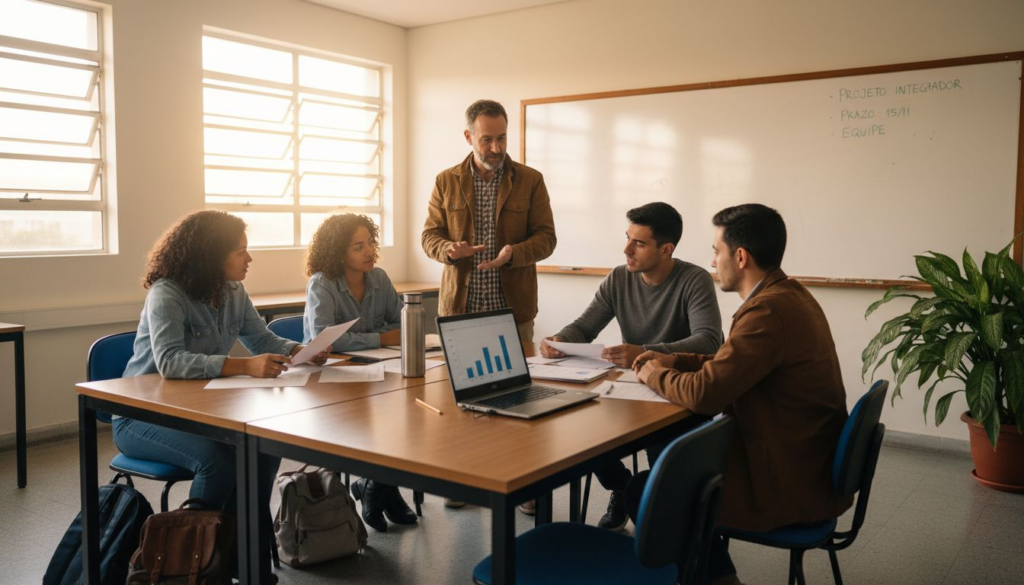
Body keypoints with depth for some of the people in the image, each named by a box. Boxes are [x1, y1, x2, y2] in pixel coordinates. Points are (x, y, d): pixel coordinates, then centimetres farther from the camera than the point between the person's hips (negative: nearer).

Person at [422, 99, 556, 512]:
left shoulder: (530, 181, 3)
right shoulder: (446, 182, 7)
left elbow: (546, 237, 0)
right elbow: (429, 234, 8)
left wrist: (514, 253, -20)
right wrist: (447, 249, -15)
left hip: (512, 307, -1)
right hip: (459, 306, 1)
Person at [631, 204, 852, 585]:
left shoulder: (769, 310, -25)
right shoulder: (789, 295, 5)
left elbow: (704, 394, -25)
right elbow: (730, 364, 16)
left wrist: (654, 375, -7)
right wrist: (671, 360, 10)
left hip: (787, 485, -10)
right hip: (807, 465, 10)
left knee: (642, 492, 1)